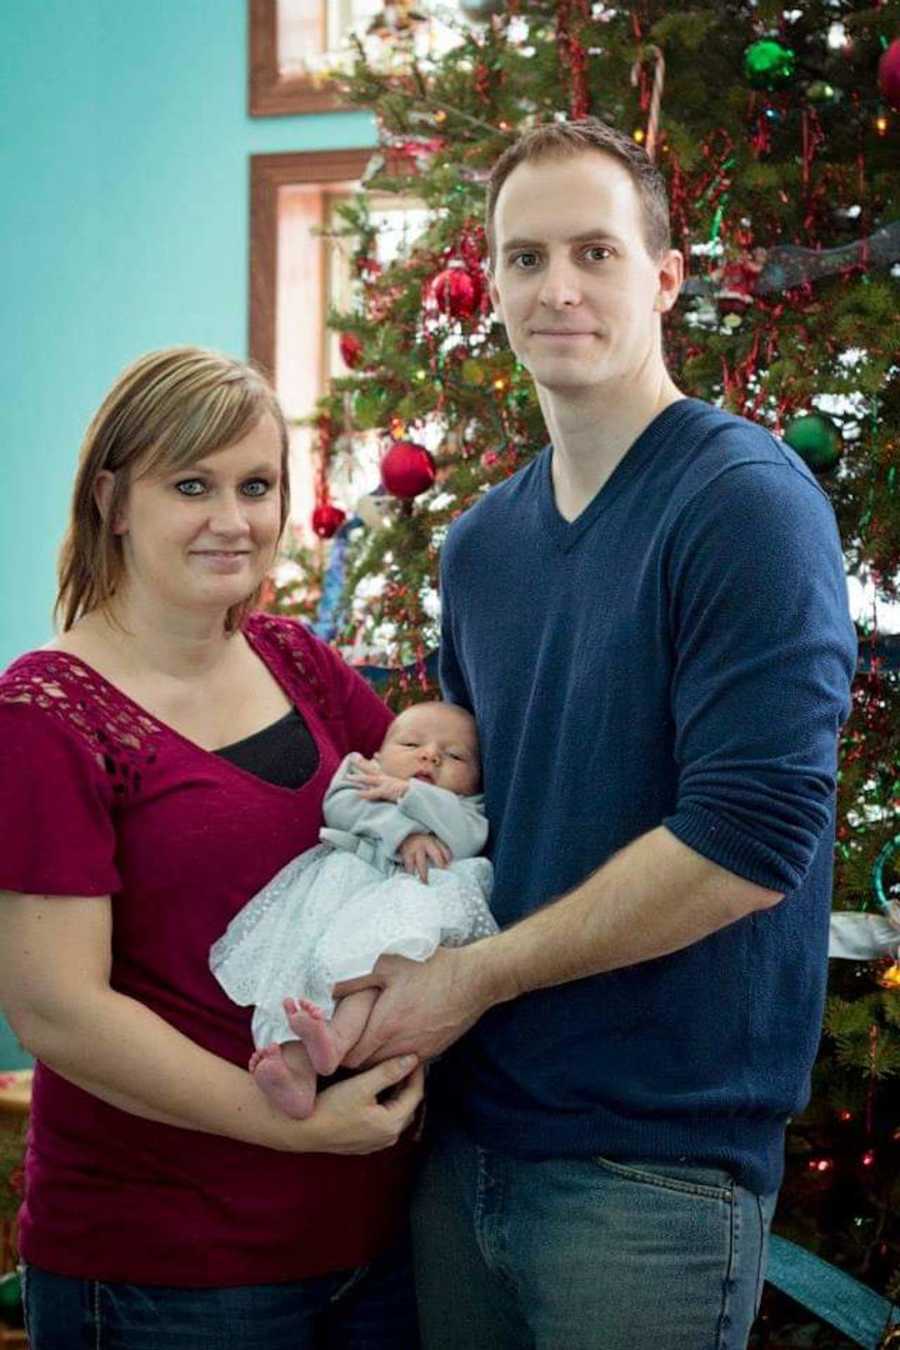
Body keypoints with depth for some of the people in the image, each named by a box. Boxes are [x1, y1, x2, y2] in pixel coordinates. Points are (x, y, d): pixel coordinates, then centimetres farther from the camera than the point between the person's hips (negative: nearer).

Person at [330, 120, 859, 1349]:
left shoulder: (747, 501, -12)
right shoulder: (483, 542, 10)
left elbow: (748, 840, -20)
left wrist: (475, 975, -13)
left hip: (657, 1157, -7)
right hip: (465, 1139, 7)